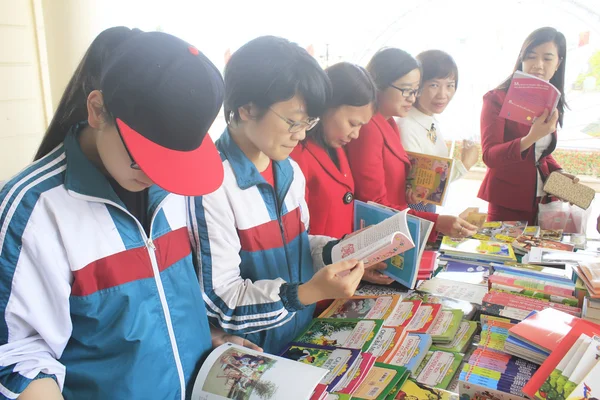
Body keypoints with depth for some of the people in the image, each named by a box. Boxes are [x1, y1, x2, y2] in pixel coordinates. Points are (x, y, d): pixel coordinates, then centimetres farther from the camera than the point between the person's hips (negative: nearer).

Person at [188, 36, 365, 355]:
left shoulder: (290, 170, 3)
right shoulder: (211, 184, -23)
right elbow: (220, 298, -20)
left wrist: (333, 251, -3)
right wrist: (307, 292, -30)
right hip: (250, 352, -6)